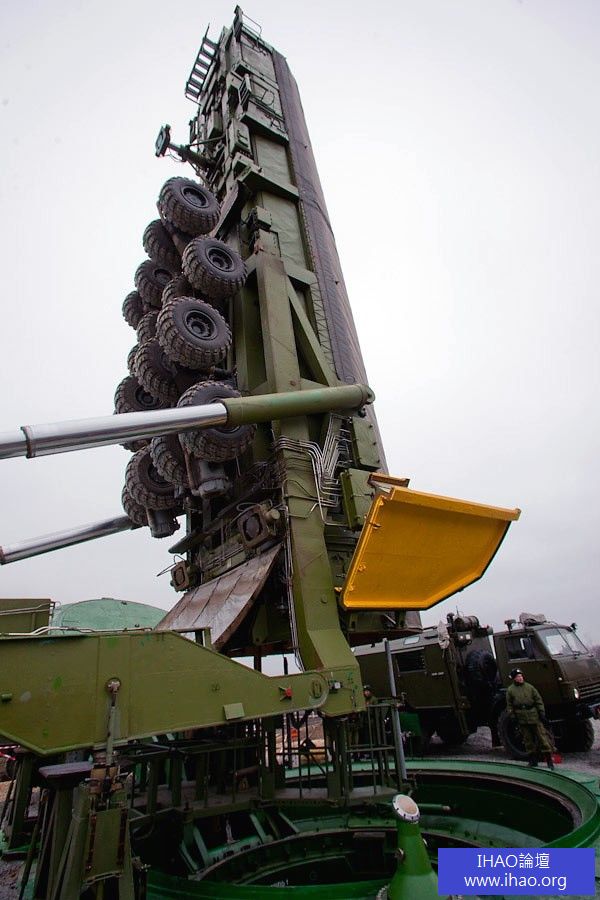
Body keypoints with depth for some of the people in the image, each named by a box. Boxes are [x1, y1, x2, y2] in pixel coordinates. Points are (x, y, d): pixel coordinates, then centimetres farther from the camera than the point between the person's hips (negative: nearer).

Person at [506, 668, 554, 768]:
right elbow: (509, 705, 6)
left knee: (542, 736, 0)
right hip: (522, 719, 1)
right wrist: (512, 717, 0)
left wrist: (542, 713, -1)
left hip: (534, 716, -1)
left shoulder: (529, 687, 3)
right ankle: (533, 760, 20)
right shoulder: (510, 690, 2)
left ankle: (549, 759, 9)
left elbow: (538, 700, 5)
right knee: (528, 739, 9)